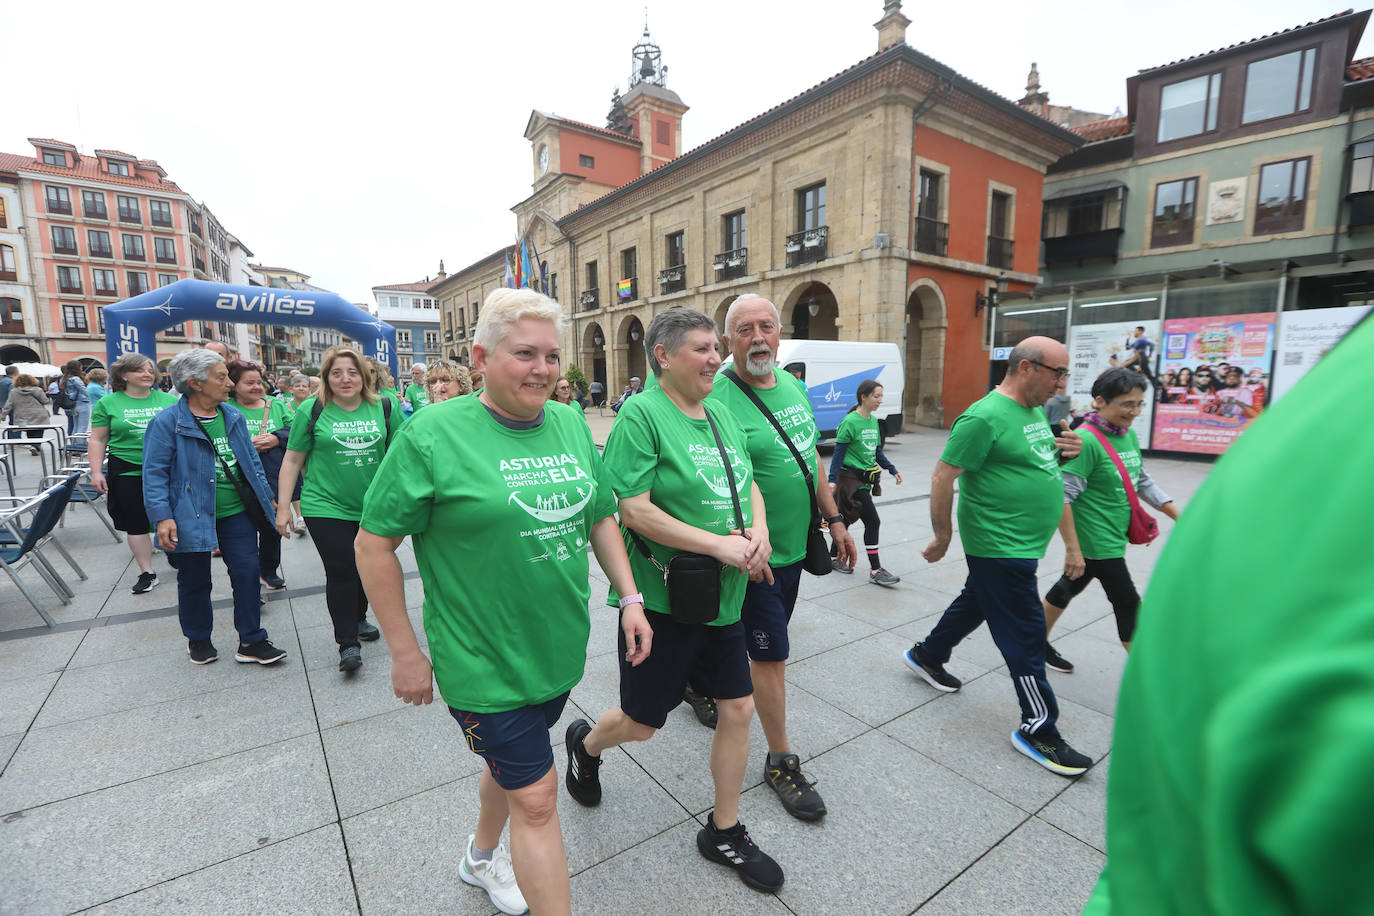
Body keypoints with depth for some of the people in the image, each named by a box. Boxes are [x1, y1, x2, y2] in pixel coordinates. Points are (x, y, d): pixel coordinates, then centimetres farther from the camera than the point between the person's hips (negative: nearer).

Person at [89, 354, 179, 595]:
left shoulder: (169, 400, 5)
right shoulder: (108, 403, 3)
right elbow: (98, 440, 5)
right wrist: (96, 471, -2)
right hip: (128, 472, 0)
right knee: (136, 524, 5)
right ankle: (147, 573, 15)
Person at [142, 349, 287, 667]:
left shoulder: (234, 417, 6)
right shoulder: (167, 422, -10)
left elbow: (251, 461, 14)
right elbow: (155, 473, -10)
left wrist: (265, 496, 14)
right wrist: (162, 516, -17)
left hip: (237, 513, 4)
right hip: (191, 517, -4)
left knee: (247, 574, 4)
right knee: (195, 582, 12)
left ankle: (251, 641, 16)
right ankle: (198, 639, 35)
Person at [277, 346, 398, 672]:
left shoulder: (383, 408, 0)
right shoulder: (312, 410, -4)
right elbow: (292, 461, 1)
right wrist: (283, 507, 0)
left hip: (373, 508, 3)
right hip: (327, 508, -3)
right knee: (341, 572, -5)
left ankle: (358, 618, 39)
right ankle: (347, 642, 7)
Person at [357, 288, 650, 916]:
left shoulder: (571, 426, 1)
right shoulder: (433, 433, -16)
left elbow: (600, 517, 8)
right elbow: (373, 544, -11)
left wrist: (630, 597, 2)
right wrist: (404, 652, -9)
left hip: (559, 652, 6)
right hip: (484, 664, -6)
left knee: (510, 762, 28)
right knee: (536, 798, 4)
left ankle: (481, 857, 57)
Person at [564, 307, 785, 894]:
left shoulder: (724, 417, 8)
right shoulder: (642, 414, -16)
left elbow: (749, 486, 15)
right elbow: (634, 510, -22)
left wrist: (758, 530, -7)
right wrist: (720, 544, -22)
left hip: (723, 600, 7)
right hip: (662, 600, -7)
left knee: (739, 709, 14)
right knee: (641, 724, 11)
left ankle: (723, 832, 38)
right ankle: (585, 743, 48)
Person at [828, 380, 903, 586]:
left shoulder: (874, 421, 12)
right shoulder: (850, 422, -13)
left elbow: (877, 451, 19)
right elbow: (839, 452, -14)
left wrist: (892, 470, 15)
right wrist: (833, 480, -20)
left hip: (865, 480, 8)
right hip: (851, 478, -8)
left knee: (846, 519, 17)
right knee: (872, 521, -8)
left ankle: (835, 558, 30)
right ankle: (875, 570, 1)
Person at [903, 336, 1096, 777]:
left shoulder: (1036, 411, 10)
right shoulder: (985, 417, -21)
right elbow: (942, 478, -21)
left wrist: (1065, 451, 1)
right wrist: (943, 537, -15)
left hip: (1021, 545, 10)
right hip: (1000, 547, -10)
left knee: (975, 604, 24)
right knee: (1026, 634, 0)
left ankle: (927, 655, 45)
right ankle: (1038, 729, 17)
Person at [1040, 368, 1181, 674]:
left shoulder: (1129, 435, 5)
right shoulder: (1086, 440, -22)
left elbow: (1142, 482, 18)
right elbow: (1062, 496, -24)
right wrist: (1072, 548, -24)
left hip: (1113, 537, 9)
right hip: (1096, 542, -9)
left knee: (1069, 588, 20)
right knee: (1128, 605, 2)